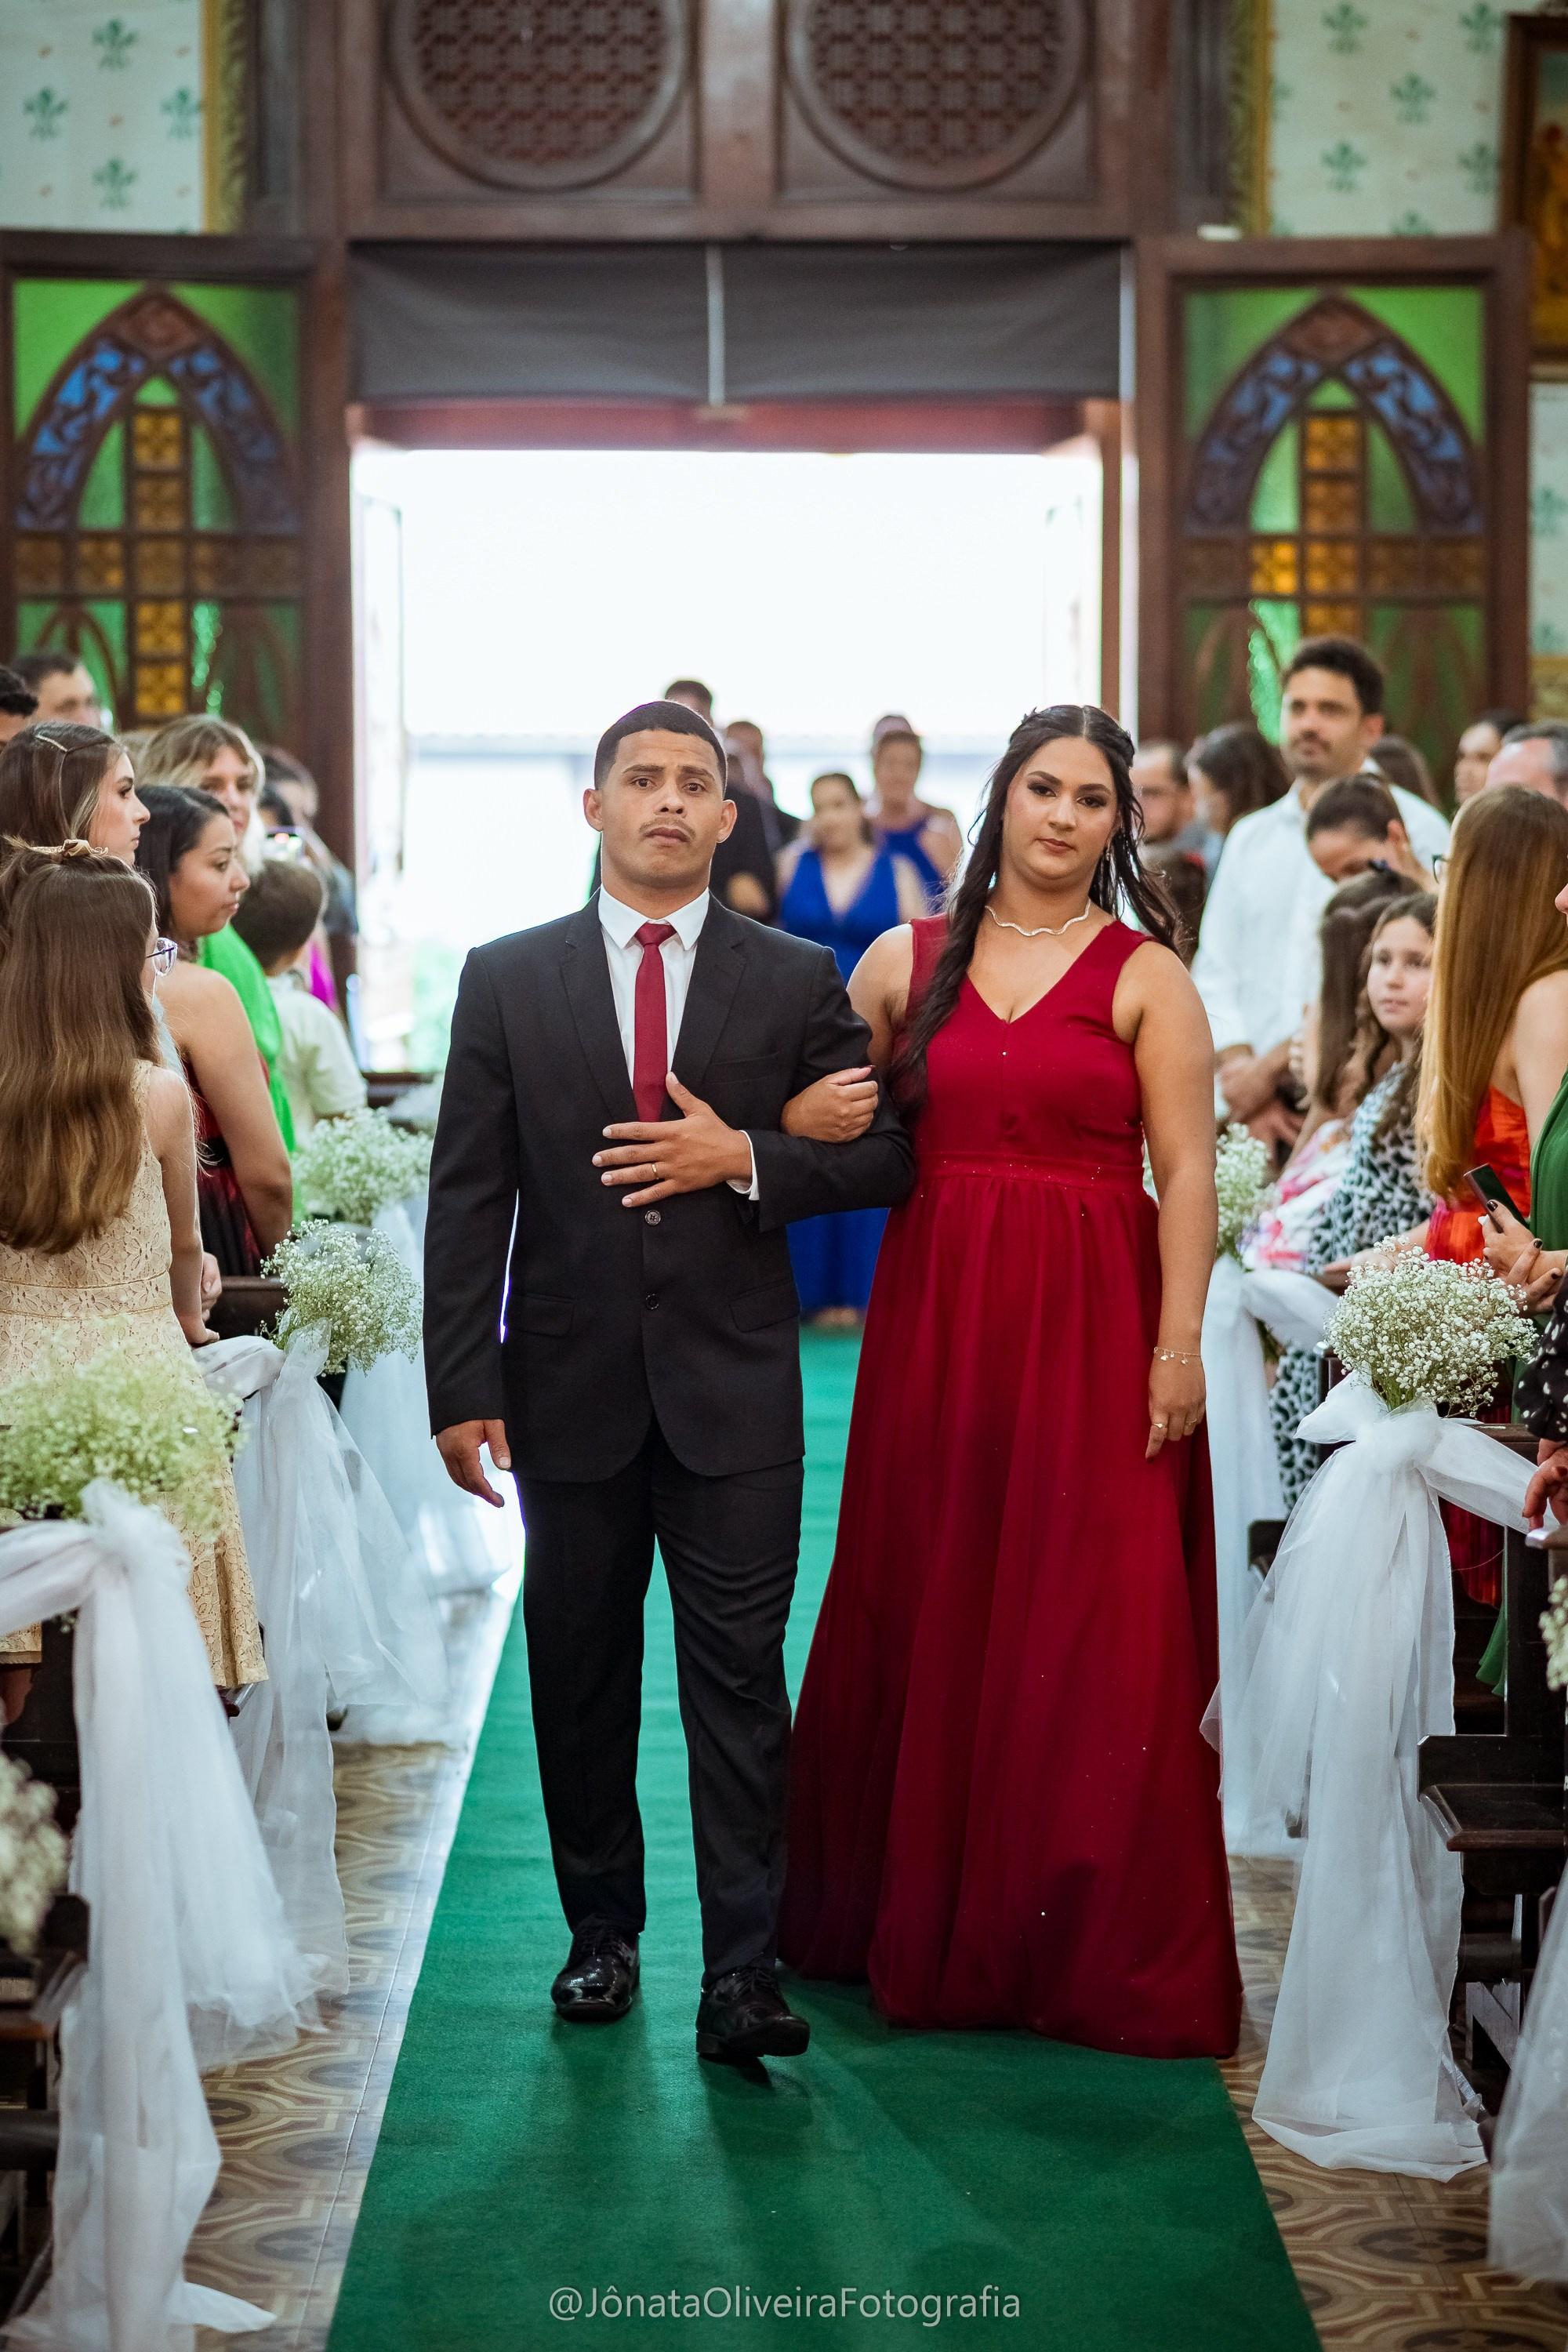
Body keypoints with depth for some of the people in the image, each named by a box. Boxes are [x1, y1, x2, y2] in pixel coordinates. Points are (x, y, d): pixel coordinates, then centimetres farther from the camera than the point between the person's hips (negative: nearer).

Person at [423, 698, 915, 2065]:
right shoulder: (508, 980, 4)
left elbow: (885, 1158, 4)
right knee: (579, 1679, 11)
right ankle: (602, 1931, 26)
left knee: (740, 1684, -3)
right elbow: (468, 1197, 1)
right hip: (571, 1385, 1)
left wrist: (745, 1159, -13)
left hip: (734, 1388, -1)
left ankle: (742, 1975, -1)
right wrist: (465, 1386, -6)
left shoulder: (799, 980, 4)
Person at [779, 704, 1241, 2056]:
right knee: (928, 1616, 8)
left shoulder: (1145, 977, 0)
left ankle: (1093, 1947, 10)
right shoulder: (905, 962, 9)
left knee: (1094, 1636, -2)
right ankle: (923, 1924, 24)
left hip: (1092, 1328, -3)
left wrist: (1179, 1343, -13)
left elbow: (1187, 1174, -5)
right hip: (935, 1318, 3)